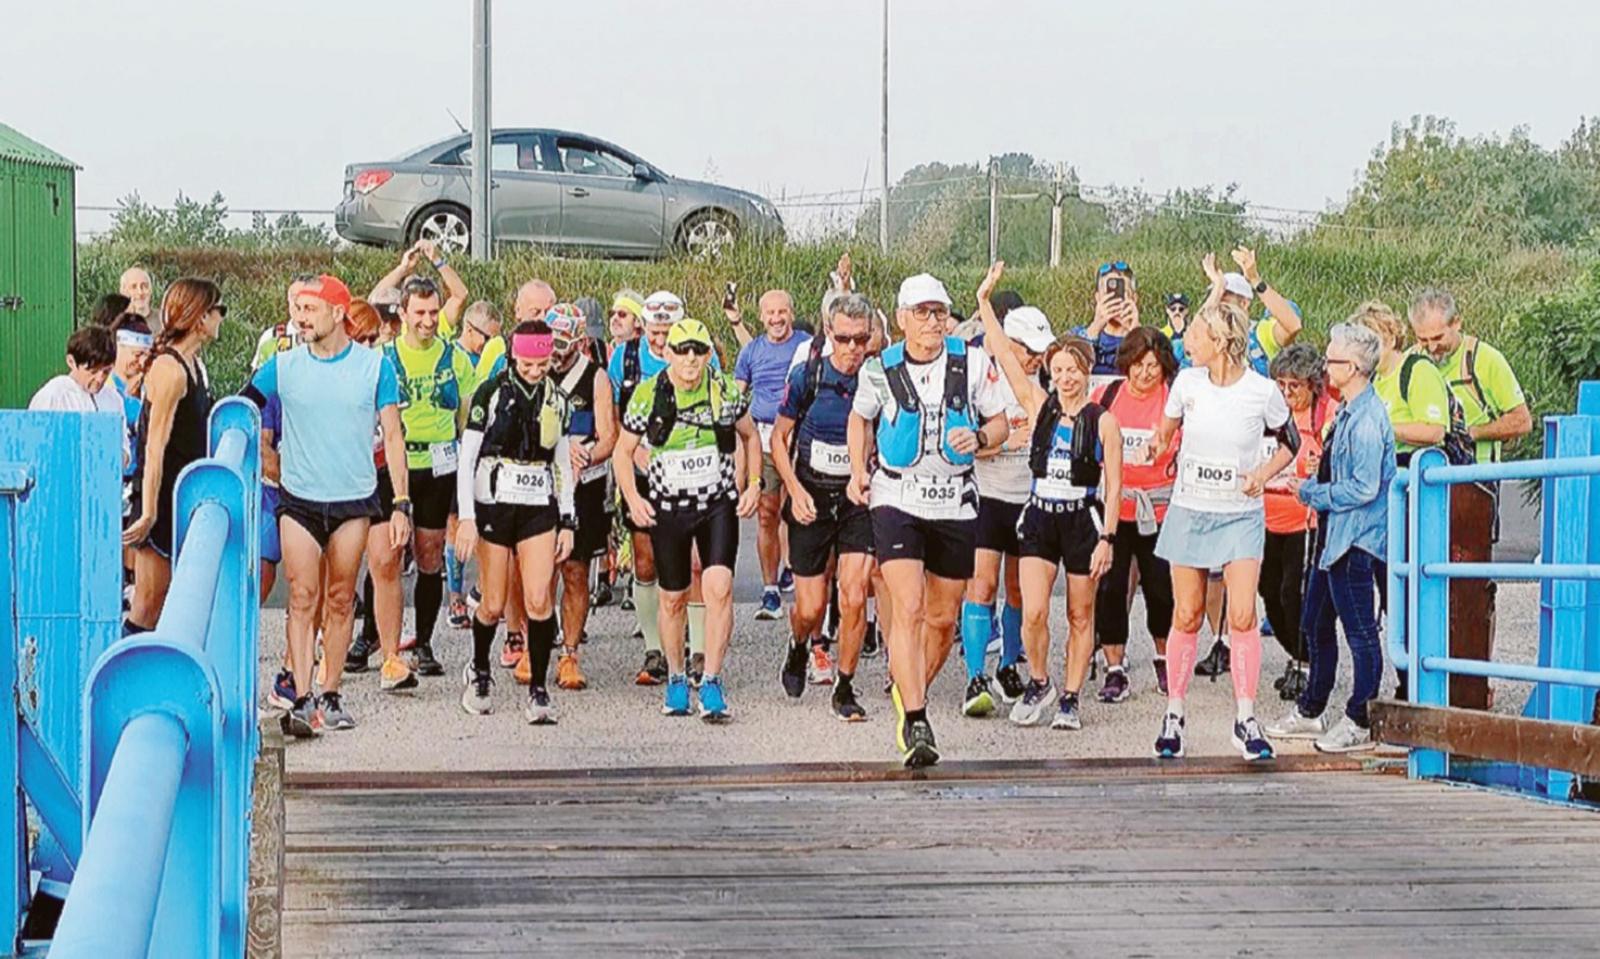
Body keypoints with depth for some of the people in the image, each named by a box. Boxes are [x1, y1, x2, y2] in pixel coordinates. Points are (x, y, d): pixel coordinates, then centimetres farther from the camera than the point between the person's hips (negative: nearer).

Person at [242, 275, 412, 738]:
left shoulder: (374, 366, 0)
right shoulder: (282, 366, 1)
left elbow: (393, 436, 1)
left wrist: (401, 503, -4)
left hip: (355, 500, 0)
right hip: (299, 499, 0)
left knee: (340, 599, 7)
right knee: (303, 597, -7)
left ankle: (331, 695, 16)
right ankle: (302, 699, -9)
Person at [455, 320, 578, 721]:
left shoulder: (557, 400, 9)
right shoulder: (491, 393, -3)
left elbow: (563, 465, 15)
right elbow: (466, 459, -3)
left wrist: (567, 521, 10)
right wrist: (466, 517, -11)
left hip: (539, 507, 2)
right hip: (493, 504, -2)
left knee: (539, 600, -11)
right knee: (494, 605, 2)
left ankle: (538, 691, -3)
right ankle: (478, 672, 30)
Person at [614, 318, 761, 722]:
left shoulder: (727, 390, -4)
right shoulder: (648, 394, -7)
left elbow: (750, 436, 15)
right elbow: (623, 450, 3)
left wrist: (754, 484, 4)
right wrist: (633, 498, -9)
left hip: (719, 503, 0)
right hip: (667, 507, 0)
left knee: (719, 589, -16)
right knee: (673, 599, 9)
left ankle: (711, 683, -11)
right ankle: (676, 680, 29)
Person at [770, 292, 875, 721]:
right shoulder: (807, 375, -8)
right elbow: (779, 437, 3)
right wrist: (796, 490, -9)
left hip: (860, 500, 0)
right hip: (812, 500, 0)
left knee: (853, 598, -12)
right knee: (811, 608, 3)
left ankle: (845, 689, 5)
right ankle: (798, 649, 38)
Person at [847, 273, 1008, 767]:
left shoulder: (972, 363, -2)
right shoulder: (880, 370, -3)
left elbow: (1000, 422, 7)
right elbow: (860, 418, 17)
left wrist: (977, 438, -14)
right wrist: (859, 470, 6)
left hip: (955, 503, 2)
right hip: (897, 499, -2)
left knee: (943, 618, 10)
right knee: (908, 609, -16)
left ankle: (911, 696, 34)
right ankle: (915, 723, -18)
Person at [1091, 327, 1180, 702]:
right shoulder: (1107, 395, 3)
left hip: (1159, 511, -1)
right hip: (1111, 507, 1)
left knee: (1161, 587, 5)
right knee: (1109, 587, -2)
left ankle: (1163, 659, 29)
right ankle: (1115, 670, 6)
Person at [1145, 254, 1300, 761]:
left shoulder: (1263, 392, -9)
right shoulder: (1187, 383, -2)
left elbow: (1291, 443, 5)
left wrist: (1263, 473, -8)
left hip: (1241, 515, -2)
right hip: (1189, 510, 2)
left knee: (1243, 615, -11)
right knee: (1186, 616, 4)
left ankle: (1245, 720, -5)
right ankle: (1174, 714, 14)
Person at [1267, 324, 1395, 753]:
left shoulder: (1367, 420, -20)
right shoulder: (1348, 413, 11)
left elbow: (1363, 489, -23)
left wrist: (1312, 492, -14)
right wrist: (1311, 487, 7)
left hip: (1355, 540, -11)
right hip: (1334, 536, 11)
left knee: (1360, 630, -1)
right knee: (1317, 623, 18)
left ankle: (1359, 723, 6)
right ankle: (1310, 712, 29)